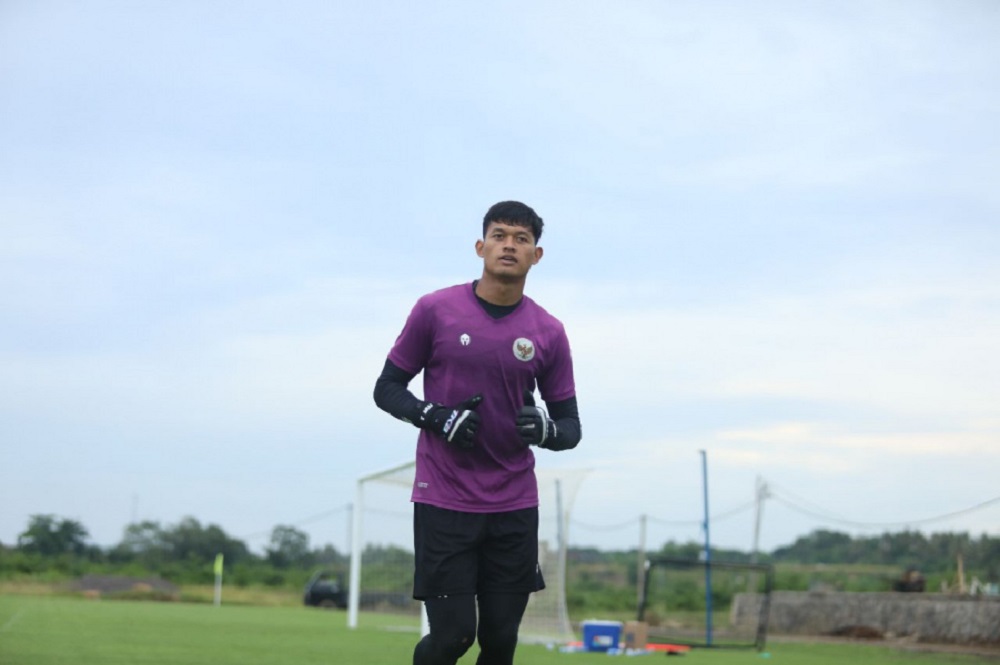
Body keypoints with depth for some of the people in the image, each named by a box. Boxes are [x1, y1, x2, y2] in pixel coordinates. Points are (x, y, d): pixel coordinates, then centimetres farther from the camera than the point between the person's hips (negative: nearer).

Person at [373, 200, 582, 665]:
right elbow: (387, 390, 4)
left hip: (514, 507, 3)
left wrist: (546, 429, -15)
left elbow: (570, 426, 9)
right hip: (443, 502, -2)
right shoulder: (435, 310, -2)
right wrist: (437, 418, -15)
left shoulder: (548, 333, 4)